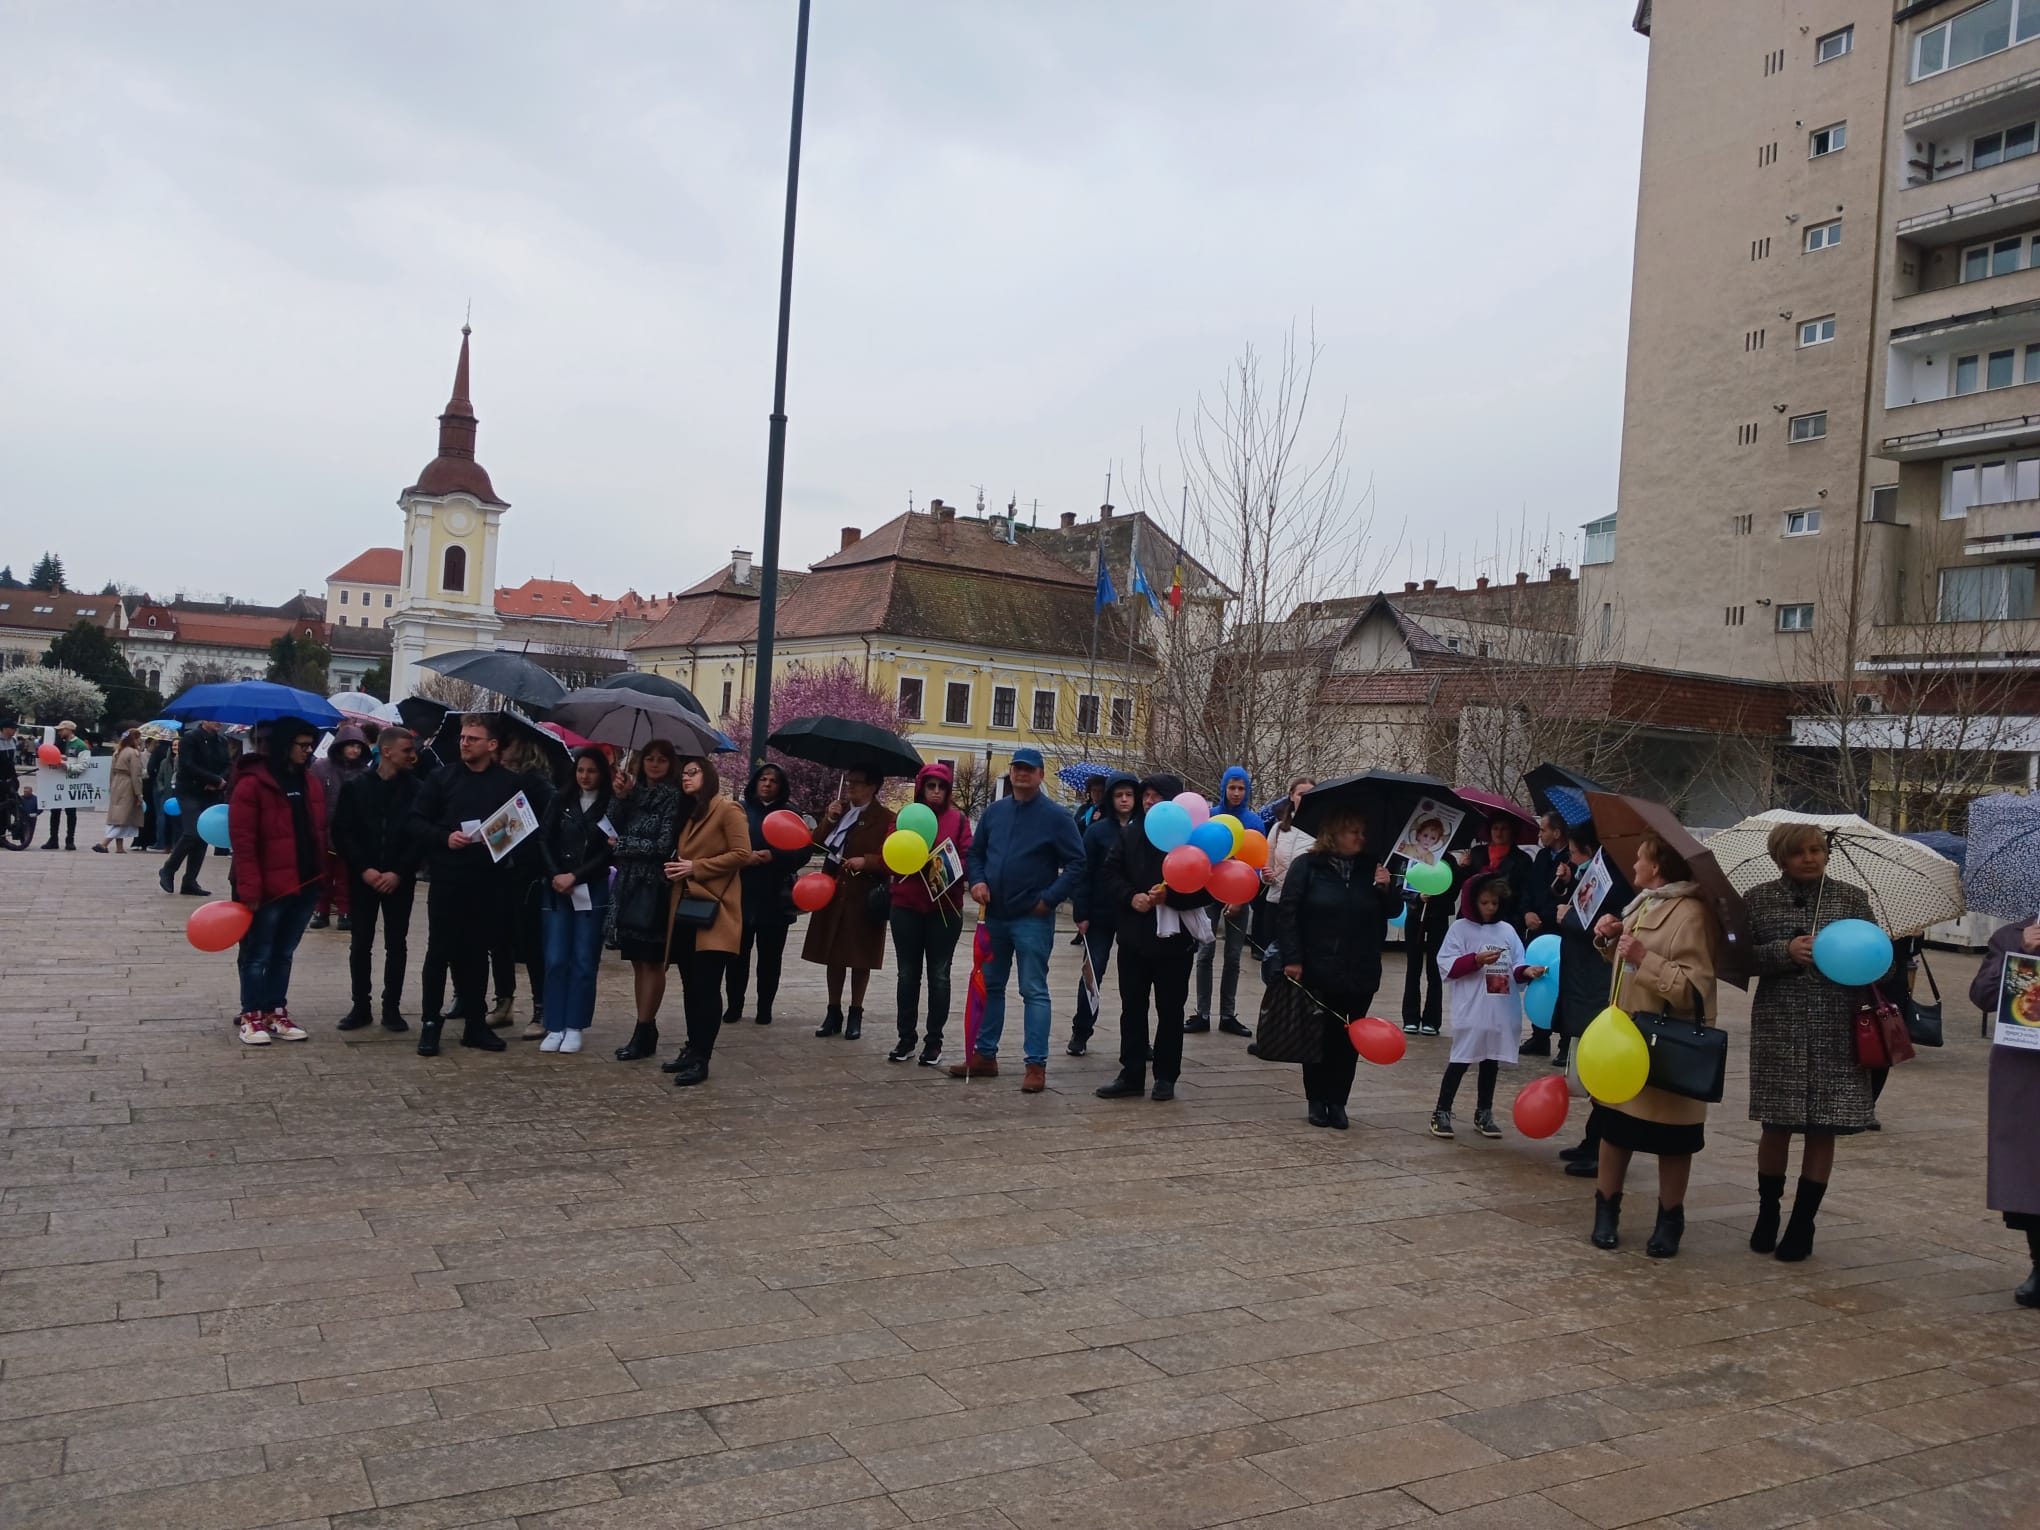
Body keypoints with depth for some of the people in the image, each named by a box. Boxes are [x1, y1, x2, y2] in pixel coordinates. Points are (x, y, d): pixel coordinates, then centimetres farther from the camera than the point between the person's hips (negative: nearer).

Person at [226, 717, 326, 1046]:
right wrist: (249, 888, -19)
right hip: (267, 888, -7)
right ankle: (252, 1017, 14)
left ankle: (276, 1013, 25)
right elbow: (242, 840, -16)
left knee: (283, 954, 16)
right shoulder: (252, 783, -12)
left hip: (303, 886, 7)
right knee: (257, 955, 5)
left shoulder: (308, 782, 10)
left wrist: (322, 880, 11)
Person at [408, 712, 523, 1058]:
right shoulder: (442, 778, 3)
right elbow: (417, 820, 2)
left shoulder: (509, 784, 6)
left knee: (477, 952, 10)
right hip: (447, 880, -1)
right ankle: (431, 1023, 8)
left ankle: (475, 1023, 17)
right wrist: (445, 838, -14)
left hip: (487, 883, 1)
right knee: (440, 951, 1)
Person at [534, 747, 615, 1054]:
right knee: (555, 959, -1)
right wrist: (555, 875, -9)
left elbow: (609, 851, -4)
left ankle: (574, 1028, 6)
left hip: (592, 891, -2)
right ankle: (554, 1027, 5)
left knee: (584, 961, 1)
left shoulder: (610, 806, 0)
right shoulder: (560, 802, 10)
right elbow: (544, 840, 5)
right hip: (557, 890, 2)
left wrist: (575, 876, -10)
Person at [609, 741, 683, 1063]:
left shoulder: (672, 797, -6)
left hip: (654, 888, -6)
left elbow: (664, 845, -11)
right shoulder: (635, 791, 11)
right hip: (629, 886, 6)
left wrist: (623, 844, -4)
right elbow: (615, 827, 0)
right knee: (637, 961, 9)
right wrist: (620, 797, -12)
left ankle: (644, 1032, 1)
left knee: (652, 962, -2)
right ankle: (646, 1030, 15)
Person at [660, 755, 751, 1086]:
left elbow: (741, 854, -14)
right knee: (690, 985, 11)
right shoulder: (688, 814, 20)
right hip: (685, 909, 8)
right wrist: (677, 867, 9)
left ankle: (701, 1059, -5)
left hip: (713, 911, -8)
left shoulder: (727, 810, -5)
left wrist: (695, 867, -14)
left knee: (707, 986, -7)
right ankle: (692, 1049, 19)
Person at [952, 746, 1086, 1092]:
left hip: (1032, 919, -6)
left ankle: (1036, 1064, 0)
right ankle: (985, 1055, 25)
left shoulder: (1056, 817, -7)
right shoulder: (994, 812, 8)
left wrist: (1049, 899, -14)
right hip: (994, 916, 6)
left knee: (1034, 991, -3)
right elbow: (975, 853, 17)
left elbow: (1076, 864, -9)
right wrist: (977, 881, -1)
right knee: (990, 986, 14)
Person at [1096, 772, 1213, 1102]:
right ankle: (1131, 1075, 15)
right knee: (1132, 1007, 7)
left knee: (1170, 1010, 7)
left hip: (1174, 938, -4)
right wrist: (1131, 897, -13)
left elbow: (1206, 887, -10)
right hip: (1133, 935, 4)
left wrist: (1169, 896, -22)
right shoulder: (1129, 833, 6)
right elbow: (1110, 874, 4)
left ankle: (1166, 1077, 16)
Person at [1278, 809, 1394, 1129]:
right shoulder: (1307, 866, -4)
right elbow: (1287, 913, -7)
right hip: (1317, 971, -3)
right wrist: (1292, 959, -13)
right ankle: (1317, 1100, 19)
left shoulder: (1371, 868, 6)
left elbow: (1391, 914, 12)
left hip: (1360, 973, 3)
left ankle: (1337, 1102, 16)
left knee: (1348, 1039, 6)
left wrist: (1386, 889, -8)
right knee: (1318, 1035, 7)